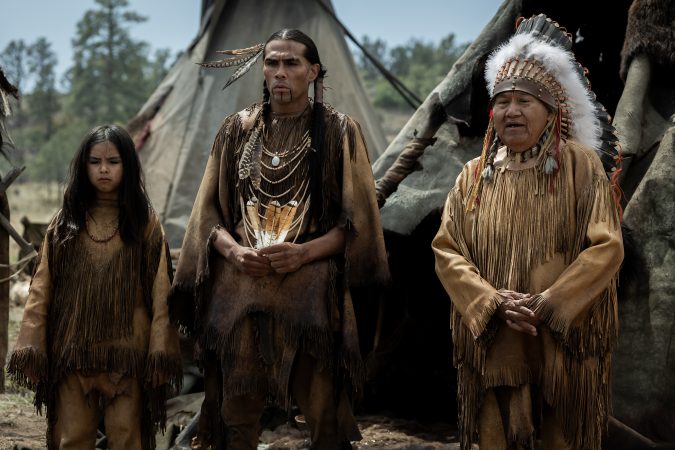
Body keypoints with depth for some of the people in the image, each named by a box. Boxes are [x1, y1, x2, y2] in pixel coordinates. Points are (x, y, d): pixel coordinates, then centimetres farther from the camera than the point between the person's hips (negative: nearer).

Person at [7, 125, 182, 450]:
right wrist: (30, 346, -4)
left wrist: (161, 351, -9)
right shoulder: (66, 221, 6)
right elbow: (41, 287, 3)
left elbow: (160, 291, -3)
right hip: (73, 348, 2)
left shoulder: (145, 223, 1)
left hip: (126, 350, -2)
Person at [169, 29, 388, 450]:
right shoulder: (238, 128, 12)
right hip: (239, 290, 2)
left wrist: (304, 252, -15)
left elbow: (356, 219, 1)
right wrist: (234, 250, -9)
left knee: (323, 415, -5)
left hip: (311, 289, -2)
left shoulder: (339, 130, 5)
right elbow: (209, 210, 12)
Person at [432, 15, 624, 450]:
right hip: (493, 344, 2)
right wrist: (495, 303, -15)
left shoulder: (582, 165, -1)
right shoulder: (475, 175, 8)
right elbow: (447, 250, 1)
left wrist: (547, 304, -17)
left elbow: (607, 246, -9)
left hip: (564, 342, -2)